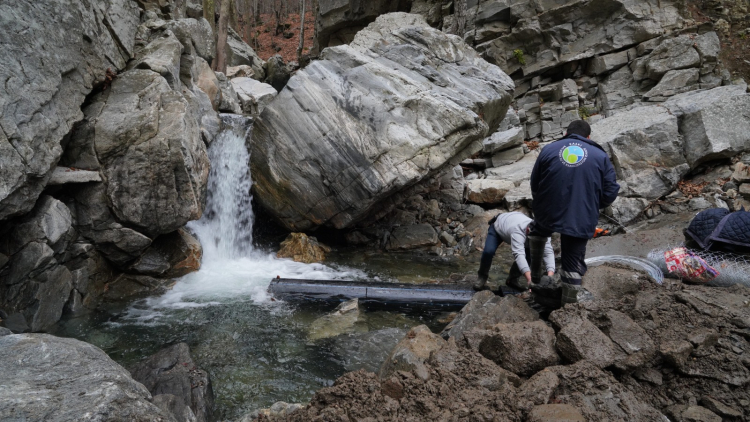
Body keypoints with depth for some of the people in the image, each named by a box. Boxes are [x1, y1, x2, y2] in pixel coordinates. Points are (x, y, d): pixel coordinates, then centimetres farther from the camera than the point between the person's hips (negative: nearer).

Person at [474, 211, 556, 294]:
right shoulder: (518, 231, -50)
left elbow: (549, 253, -40)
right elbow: (519, 254, -60)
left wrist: (550, 276, -57)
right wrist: (530, 279, -72)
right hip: (497, 227, -5)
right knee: (489, 251, -30)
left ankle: (512, 280, 6)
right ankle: (482, 276, -1)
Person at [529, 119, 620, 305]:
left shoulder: (548, 150, 4)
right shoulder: (600, 156, 3)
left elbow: (534, 185, 8)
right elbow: (611, 192, 0)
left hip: (547, 214, 2)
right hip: (581, 219, -2)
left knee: (539, 230, 32)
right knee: (573, 258, 12)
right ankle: (572, 295, 23)